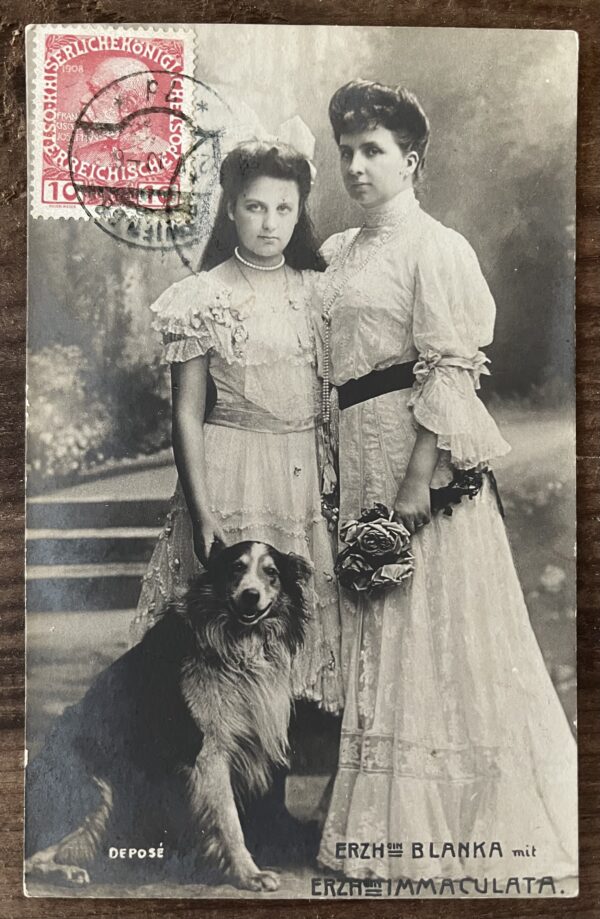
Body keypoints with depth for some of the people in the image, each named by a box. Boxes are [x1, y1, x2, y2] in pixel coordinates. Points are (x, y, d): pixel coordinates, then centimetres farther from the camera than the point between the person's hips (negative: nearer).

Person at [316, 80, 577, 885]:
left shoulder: (434, 247, -6)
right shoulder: (336, 255, 15)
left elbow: (447, 373, -14)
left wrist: (419, 481, -21)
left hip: (418, 449, -7)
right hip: (354, 450, 8)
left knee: (433, 621, 0)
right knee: (373, 627, 12)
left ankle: (447, 825, 16)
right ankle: (383, 819, 27)